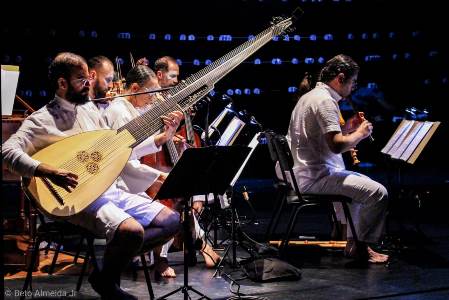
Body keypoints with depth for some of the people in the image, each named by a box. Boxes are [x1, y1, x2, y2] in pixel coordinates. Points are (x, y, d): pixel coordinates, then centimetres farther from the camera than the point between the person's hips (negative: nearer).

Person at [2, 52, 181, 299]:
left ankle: (115, 258, 7)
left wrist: (160, 138, 10)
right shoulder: (43, 119, -9)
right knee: (132, 231, -32)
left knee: (171, 221, -1)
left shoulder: (89, 109, 13)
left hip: (109, 190, 8)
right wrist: (49, 171, -34)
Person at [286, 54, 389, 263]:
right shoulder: (325, 101, -16)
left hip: (303, 173, 11)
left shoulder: (310, 96, 17)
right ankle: (361, 247, 1)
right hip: (316, 177, -11)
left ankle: (352, 242, 25)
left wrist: (348, 128, 15)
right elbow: (337, 145, -27)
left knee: (363, 182, 27)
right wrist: (360, 133, -9)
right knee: (378, 193, -14)